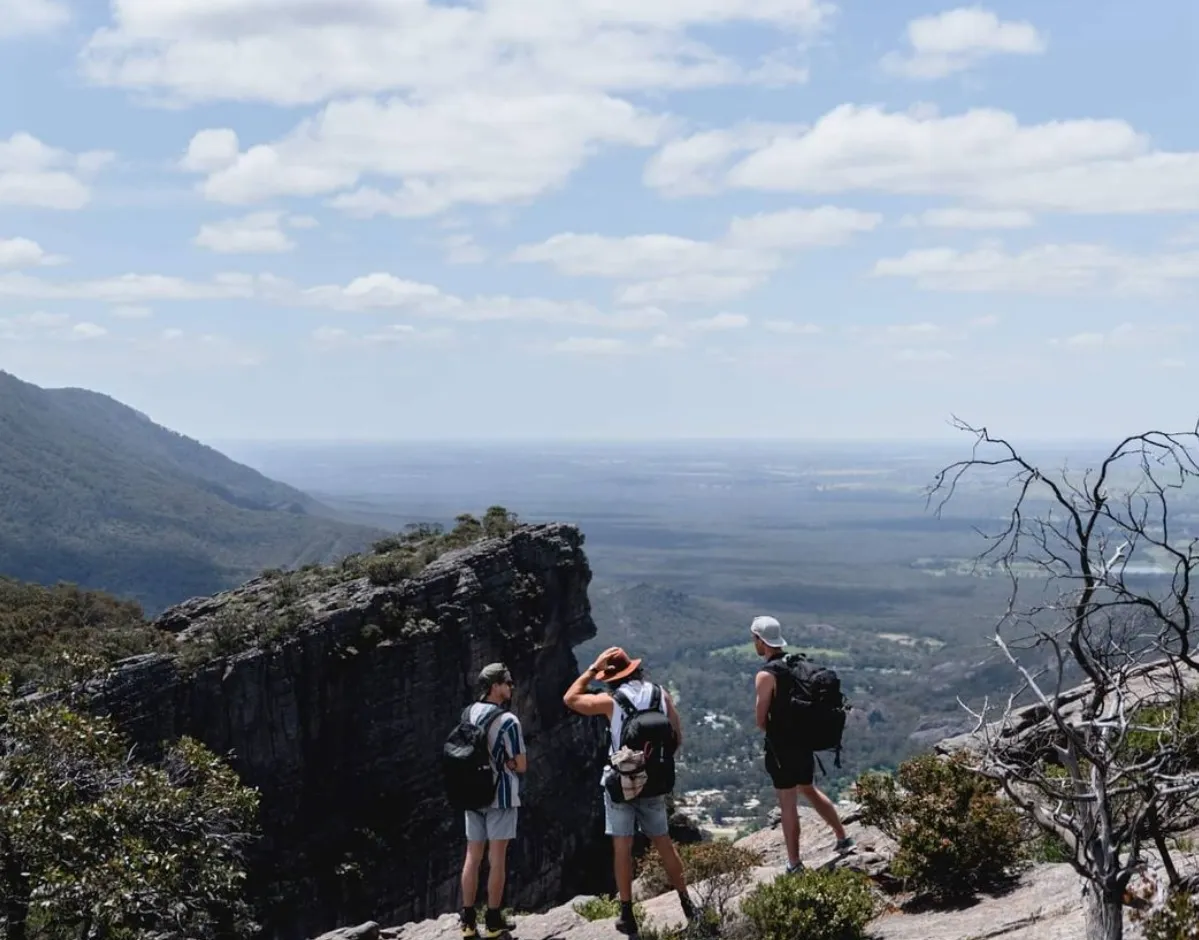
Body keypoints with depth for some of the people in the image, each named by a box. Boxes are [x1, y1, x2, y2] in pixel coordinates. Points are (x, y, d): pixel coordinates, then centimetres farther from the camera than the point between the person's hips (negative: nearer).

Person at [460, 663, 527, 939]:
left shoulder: (469, 714, 3)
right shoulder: (507, 720, -16)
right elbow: (521, 765, -13)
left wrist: (498, 761, 7)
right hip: (501, 796, -6)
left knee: (472, 857, 10)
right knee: (497, 859, 1)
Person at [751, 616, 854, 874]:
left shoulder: (766, 675, -19)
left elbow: (760, 720, -15)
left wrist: (771, 729, 4)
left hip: (780, 746, -7)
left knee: (788, 804, 3)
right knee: (809, 790, 27)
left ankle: (794, 864, 11)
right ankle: (843, 838, 33)